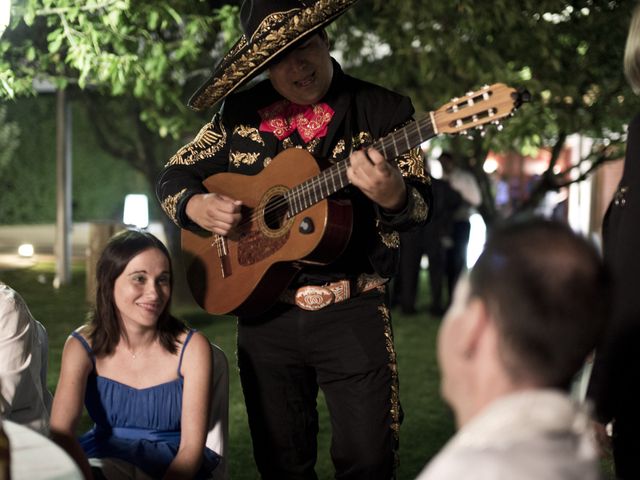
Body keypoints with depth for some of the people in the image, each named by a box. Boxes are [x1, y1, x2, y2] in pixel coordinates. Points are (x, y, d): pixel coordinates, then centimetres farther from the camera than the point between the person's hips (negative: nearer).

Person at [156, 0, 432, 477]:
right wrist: (197, 206, -10)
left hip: (353, 311, -3)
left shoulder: (381, 109, -3)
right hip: (265, 312, 3)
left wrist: (392, 195, -28)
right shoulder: (241, 113, 5)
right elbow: (174, 176, 13)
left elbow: (419, 205, -5)